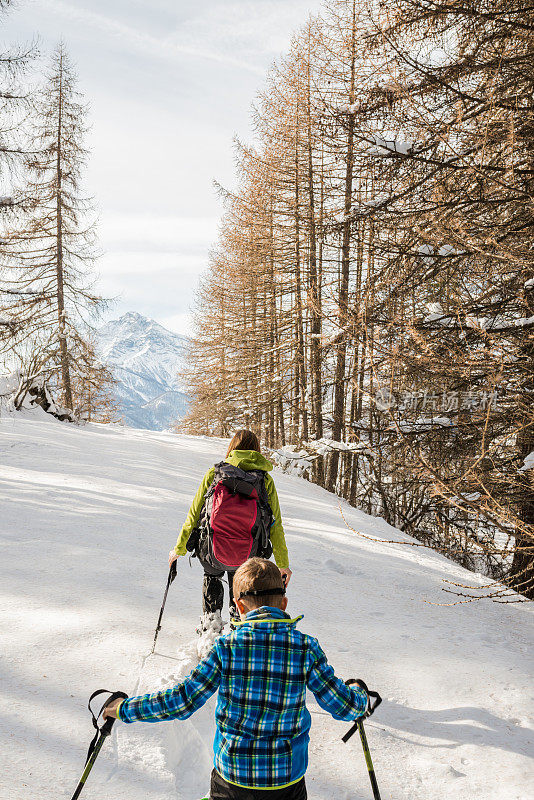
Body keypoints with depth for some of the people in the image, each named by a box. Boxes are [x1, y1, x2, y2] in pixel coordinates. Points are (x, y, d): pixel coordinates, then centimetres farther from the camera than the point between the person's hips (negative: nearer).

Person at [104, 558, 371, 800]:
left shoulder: (226, 646, -14)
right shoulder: (306, 648, -13)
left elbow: (182, 702, -13)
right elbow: (343, 706, -7)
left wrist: (125, 709, -1)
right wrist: (360, 695, 17)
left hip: (232, 772, 0)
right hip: (287, 776, 0)